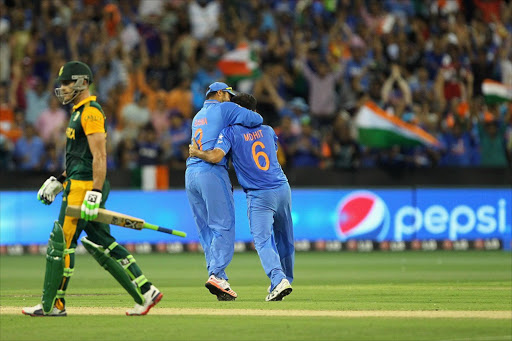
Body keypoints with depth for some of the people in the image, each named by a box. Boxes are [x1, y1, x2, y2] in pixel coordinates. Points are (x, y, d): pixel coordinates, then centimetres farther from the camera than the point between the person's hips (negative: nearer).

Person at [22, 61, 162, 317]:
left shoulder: (90, 113, -13)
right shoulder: (80, 112, 20)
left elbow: (99, 156, -20)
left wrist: (94, 193, -26)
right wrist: (59, 181, 24)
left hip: (85, 186, -11)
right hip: (78, 185, 11)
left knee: (61, 242, -7)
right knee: (99, 243, 10)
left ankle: (52, 305, -2)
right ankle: (145, 293, 9)